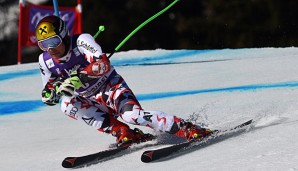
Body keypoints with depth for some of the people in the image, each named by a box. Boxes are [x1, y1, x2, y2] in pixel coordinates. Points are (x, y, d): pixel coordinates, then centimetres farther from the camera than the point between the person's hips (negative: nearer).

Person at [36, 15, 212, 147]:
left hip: (111, 88, -6)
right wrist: (49, 93, -14)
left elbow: (103, 64, -34)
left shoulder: (81, 41, -19)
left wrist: (77, 79, -46)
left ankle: (188, 129, -25)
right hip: (90, 102, 6)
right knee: (67, 104, -24)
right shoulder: (45, 60, -2)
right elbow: (49, 89, 11)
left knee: (131, 115, -32)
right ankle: (124, 133, -21)